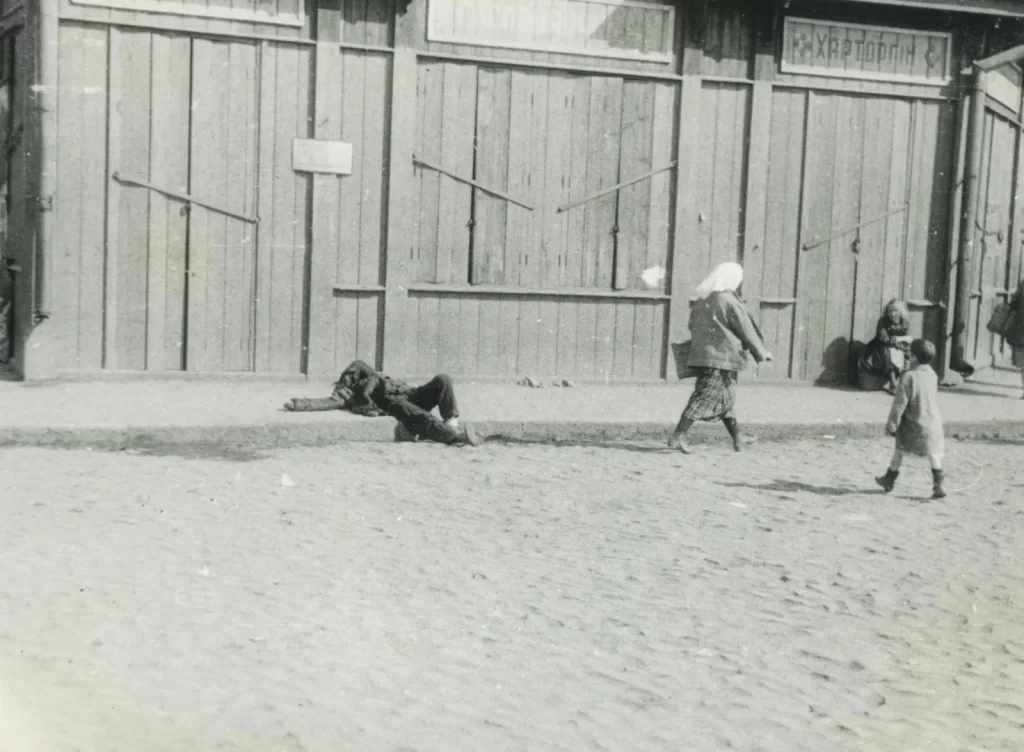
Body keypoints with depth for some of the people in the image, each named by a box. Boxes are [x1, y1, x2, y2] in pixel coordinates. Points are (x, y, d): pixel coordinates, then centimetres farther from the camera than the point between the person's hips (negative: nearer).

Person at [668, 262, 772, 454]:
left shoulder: (701, 301, 10)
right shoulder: (729, 302, -12)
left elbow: (693, 326, 16)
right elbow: (747, 331, -6)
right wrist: (761, 352, 4)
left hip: (701, 355, 8)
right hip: (722, 358, -8)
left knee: (727, 397, 17)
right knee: (705, 397, -8)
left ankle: (737, 437, 25)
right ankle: (678, 435, -13)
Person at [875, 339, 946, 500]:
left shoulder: (908, 376, -17)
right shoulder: (932, 375, 2)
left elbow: (900, 403, -16)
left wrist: (892, 423, -10)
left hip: (912, 424, -4)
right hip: (932, 422, 4)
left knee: (899, 450, 13)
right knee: (934, 453, 6)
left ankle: (890, 479, 25)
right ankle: (938, 485, -2)